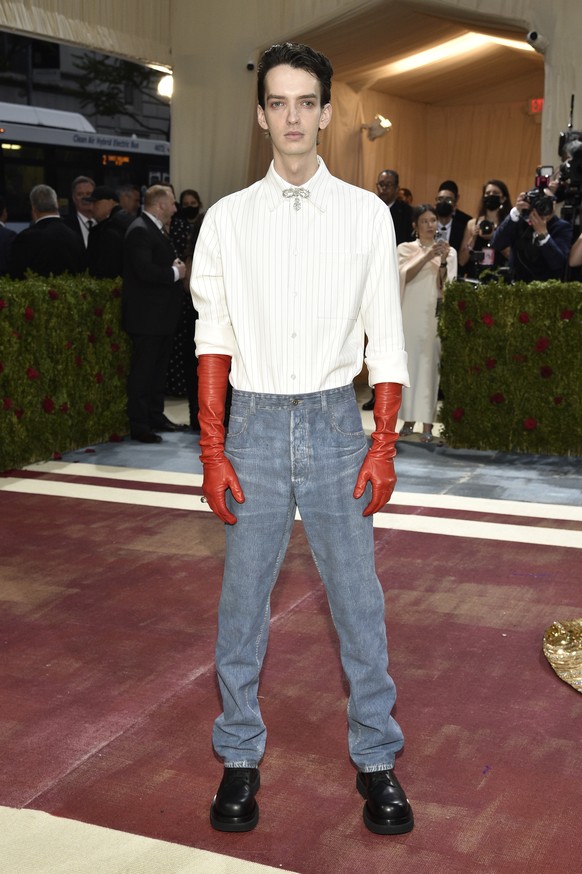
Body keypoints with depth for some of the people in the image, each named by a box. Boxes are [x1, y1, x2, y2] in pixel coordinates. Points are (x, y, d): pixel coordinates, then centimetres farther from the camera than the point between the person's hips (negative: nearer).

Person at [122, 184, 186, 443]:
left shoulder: (156, 230, 16)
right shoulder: (140, 230, -16)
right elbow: (145, 270, -27)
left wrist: (177, 266, 5)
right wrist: (175, 273, -15)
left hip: (161, 314, 11)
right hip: (147, 315, -11)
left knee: (158, 368, 17)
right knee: (142, 370, -5)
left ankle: (156, 416, 27)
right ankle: (139, 424, -1)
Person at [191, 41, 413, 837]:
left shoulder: (366, 215, 3)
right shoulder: (228, 219, 3)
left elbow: (386, 339, 3)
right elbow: (214, 342, 2)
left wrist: (384, 445, -2)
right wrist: (213, 451, -2)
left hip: (335, 421, 0)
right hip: (255, 423, 1)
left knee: (359, 600, 6)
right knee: (241, 601, 8)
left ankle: (376, 758, 23)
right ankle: (239, 757, 25)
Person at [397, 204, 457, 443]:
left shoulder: (448, 251, 8)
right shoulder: (405, 249, 8)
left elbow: (445, 287, -1)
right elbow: (405, 276, -9)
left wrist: (443, 262, -16)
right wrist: (427, 257, -20)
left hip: (435, 316, -1)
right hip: (410, 315, 1)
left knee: (430, 365, -5)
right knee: (409, 362, 2)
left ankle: (427, 424, -5)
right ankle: (409, 419, 10)